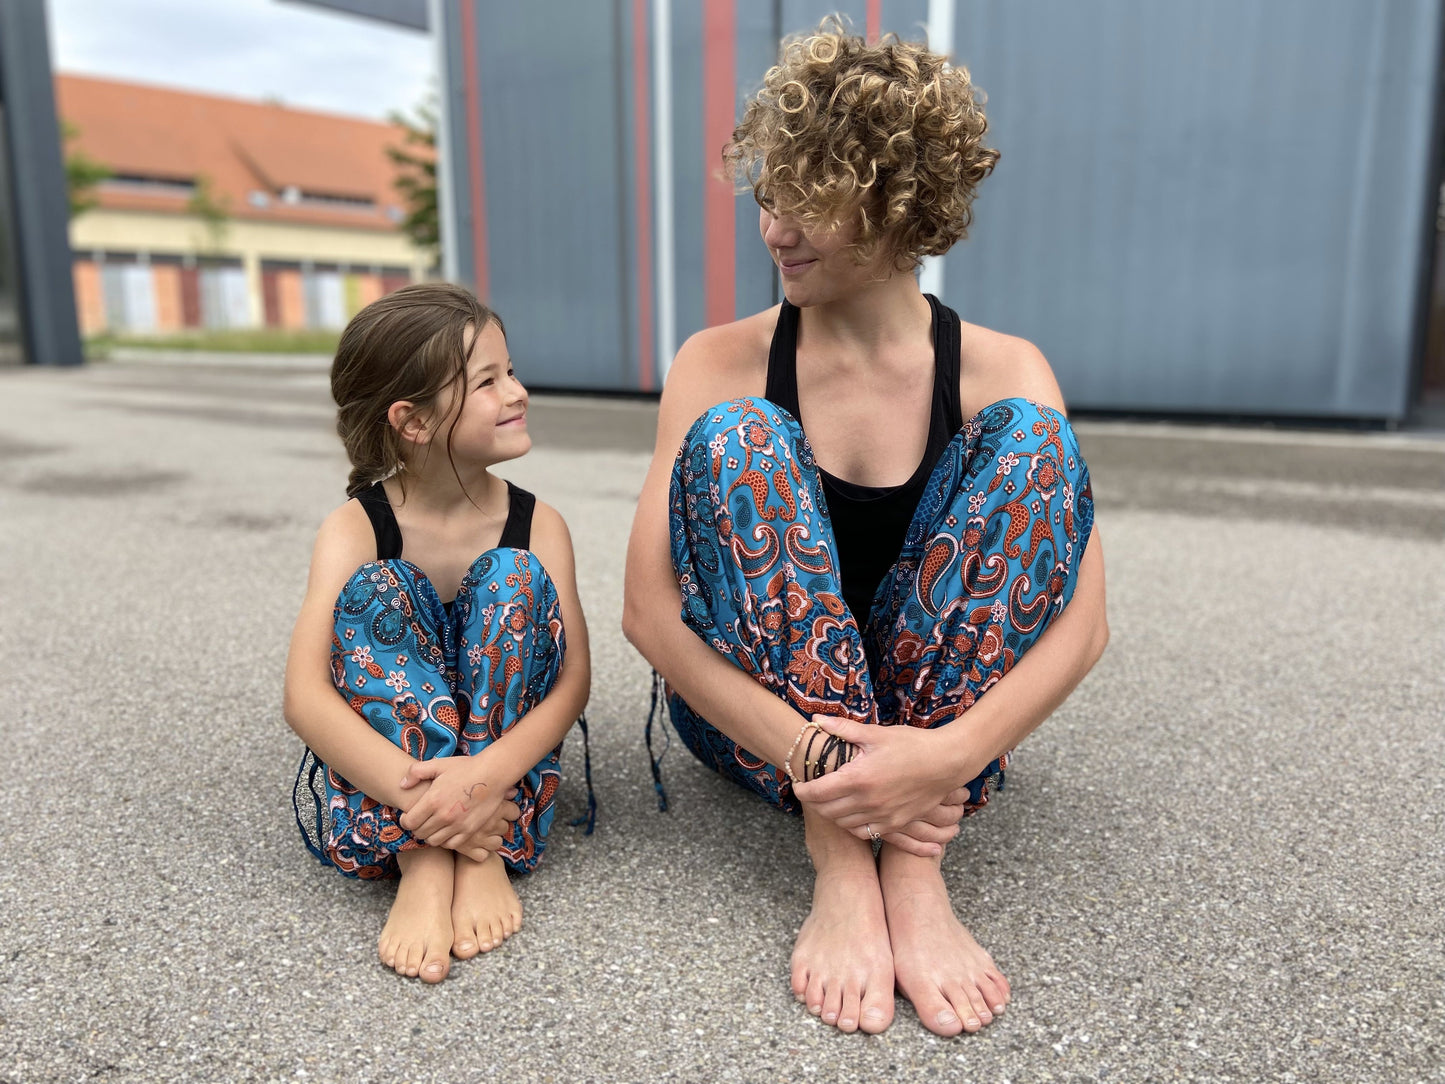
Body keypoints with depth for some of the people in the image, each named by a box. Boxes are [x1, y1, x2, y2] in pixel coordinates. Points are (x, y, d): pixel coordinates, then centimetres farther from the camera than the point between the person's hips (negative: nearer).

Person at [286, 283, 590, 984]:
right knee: (378, 588, -24)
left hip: (500, 763, 1)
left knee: (513, 577, -21)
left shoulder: (538, 525, -5)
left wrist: (487, 774, -34)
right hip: (377, 772, -1)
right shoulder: (355, 530, -10)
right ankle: (423, 867, -32)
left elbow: (573, 680, -15)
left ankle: (485, 853, -23)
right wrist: (418, 795, -36)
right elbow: (305, 696, -21)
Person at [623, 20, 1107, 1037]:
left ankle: (914, 869, -25)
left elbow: (1082, 621, -12)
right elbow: (649, 609, -15)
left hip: (934, 707, 1)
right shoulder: (722, 364, -6)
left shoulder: (1002, 371, -4)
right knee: (734, 439, -23)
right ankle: (840, 864, -28)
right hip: (758, 709, 0)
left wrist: (950, 754, -30)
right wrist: (805, 749, -28)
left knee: (1029, 437, -19)